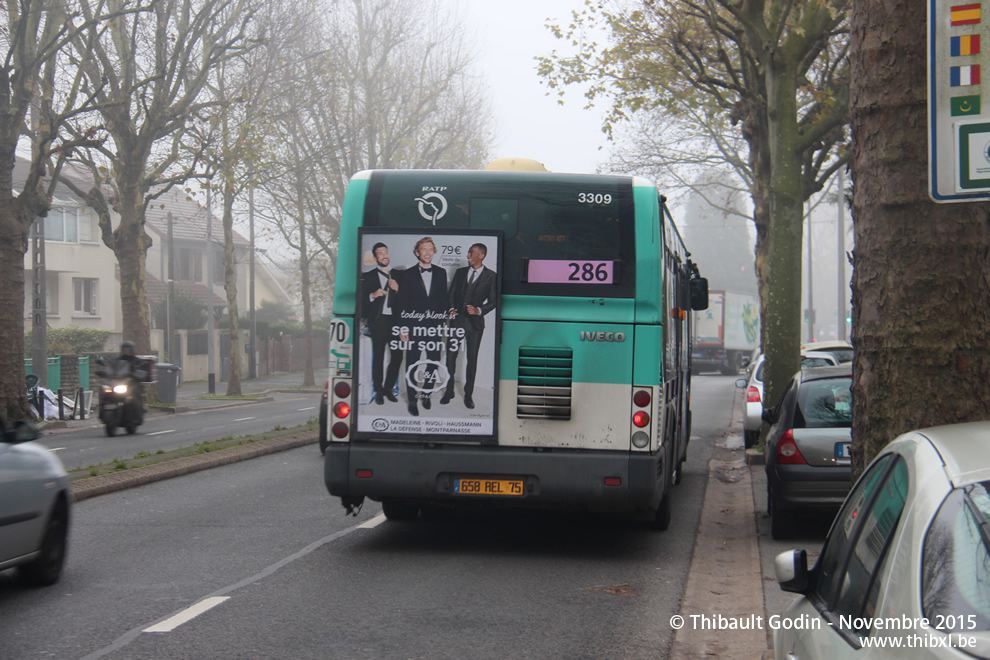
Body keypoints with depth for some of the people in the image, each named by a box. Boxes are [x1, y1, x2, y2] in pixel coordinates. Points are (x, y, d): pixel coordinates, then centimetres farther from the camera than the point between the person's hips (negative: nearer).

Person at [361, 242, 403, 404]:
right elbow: (361, 299, 0)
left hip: (395, 321, 3)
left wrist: (397, 289, -6)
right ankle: (379, 391, 4)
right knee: (378, 357, -3)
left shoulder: (397, 275, 16)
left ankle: (388, 389, 11)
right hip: (378, 322, -3)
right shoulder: (368, 277, 8)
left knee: (397, 356, -2)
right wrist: (373, 295, -17)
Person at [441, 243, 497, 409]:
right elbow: (452, 294, 14)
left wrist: (479, 310, -15)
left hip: (475, 322, -3)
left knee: (472, 359, 4)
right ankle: (449, 391, 11)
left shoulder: (491, 276, -1)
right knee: (450, 356, 0)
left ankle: (468, 394, 13)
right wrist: (451, 309, -3)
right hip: (457, 319, 3)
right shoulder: (460, 272, 10)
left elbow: (493, 300, -1)